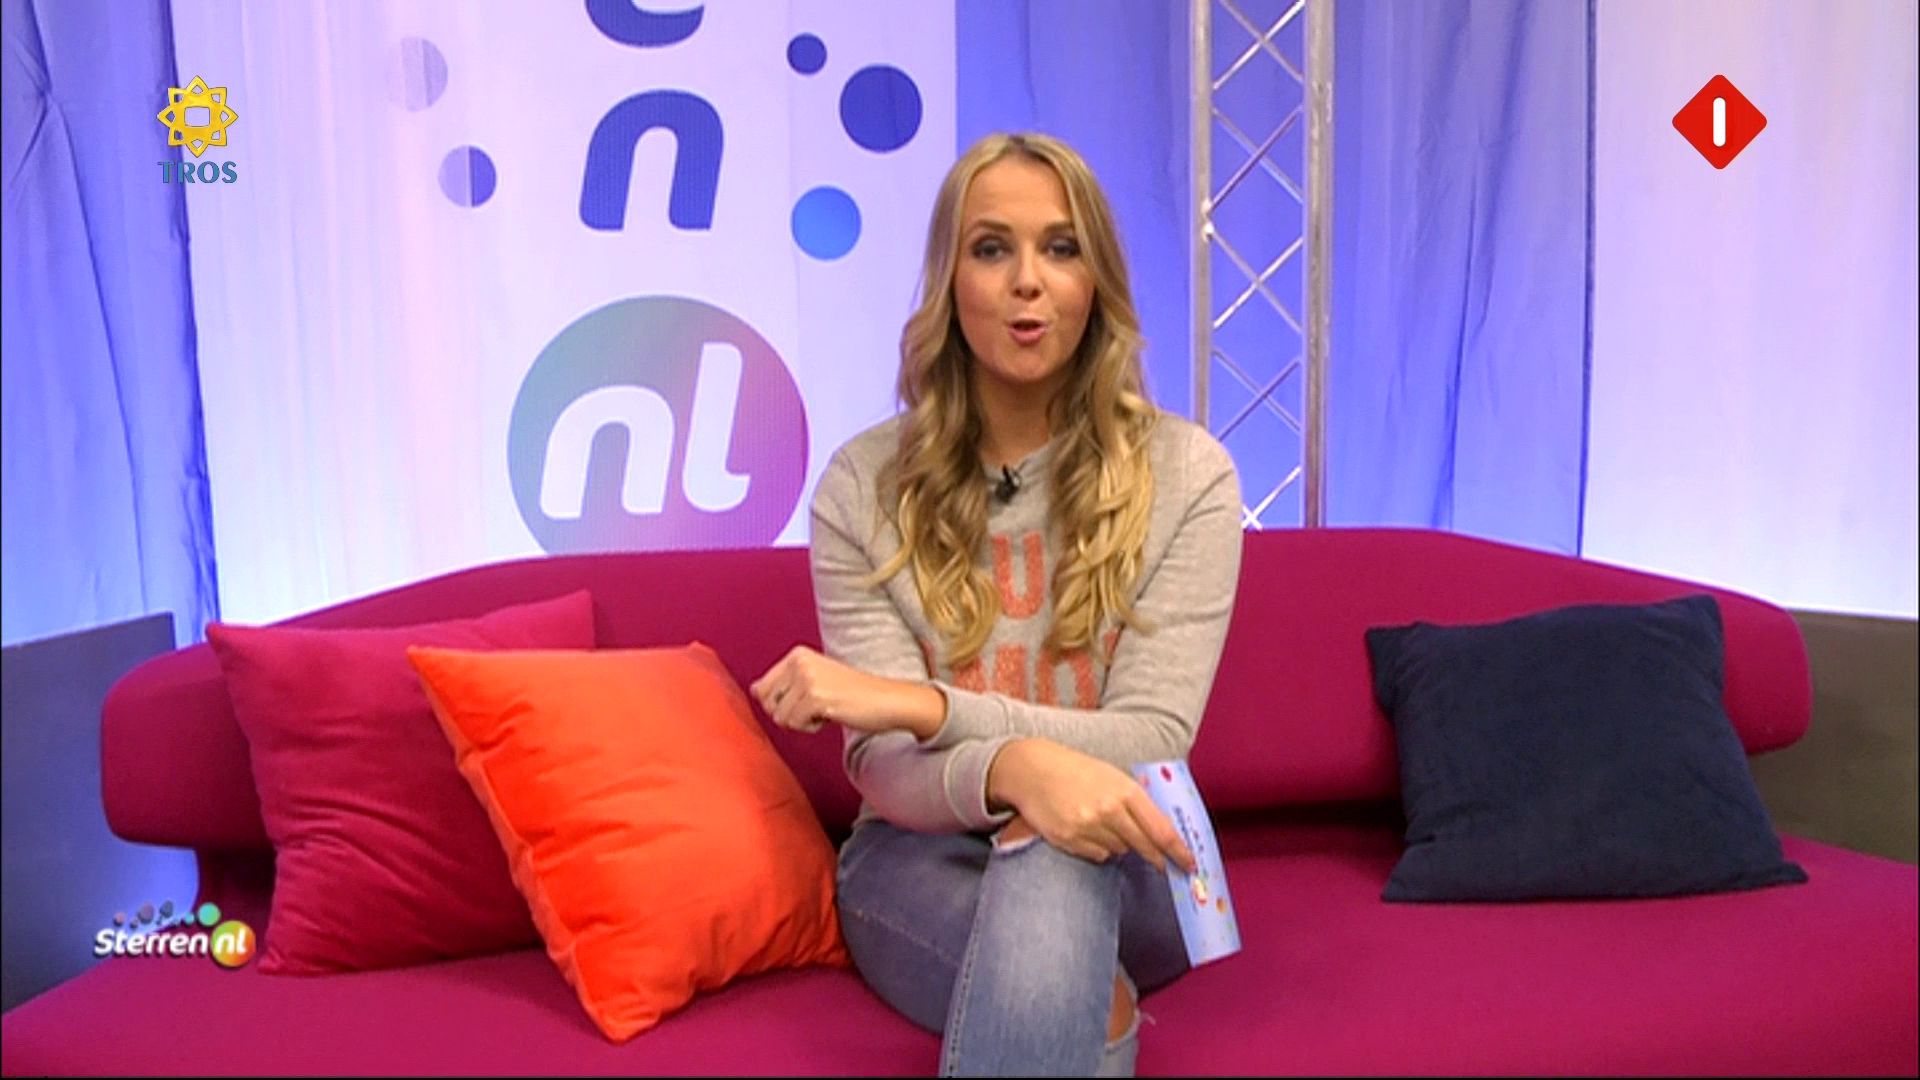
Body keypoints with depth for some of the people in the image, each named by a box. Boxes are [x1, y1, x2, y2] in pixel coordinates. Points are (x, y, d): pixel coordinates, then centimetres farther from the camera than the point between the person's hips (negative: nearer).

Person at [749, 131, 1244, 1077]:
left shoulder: (1187, 473, -6)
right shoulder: (862, 484, -4)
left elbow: (1153, 742, -11)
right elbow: (885, 768, -11)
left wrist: (925, 705, -25)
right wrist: (1014, 769, -35)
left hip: (1118, 876, 1)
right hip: (922, 862, -1)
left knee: (1058, 862, -35)